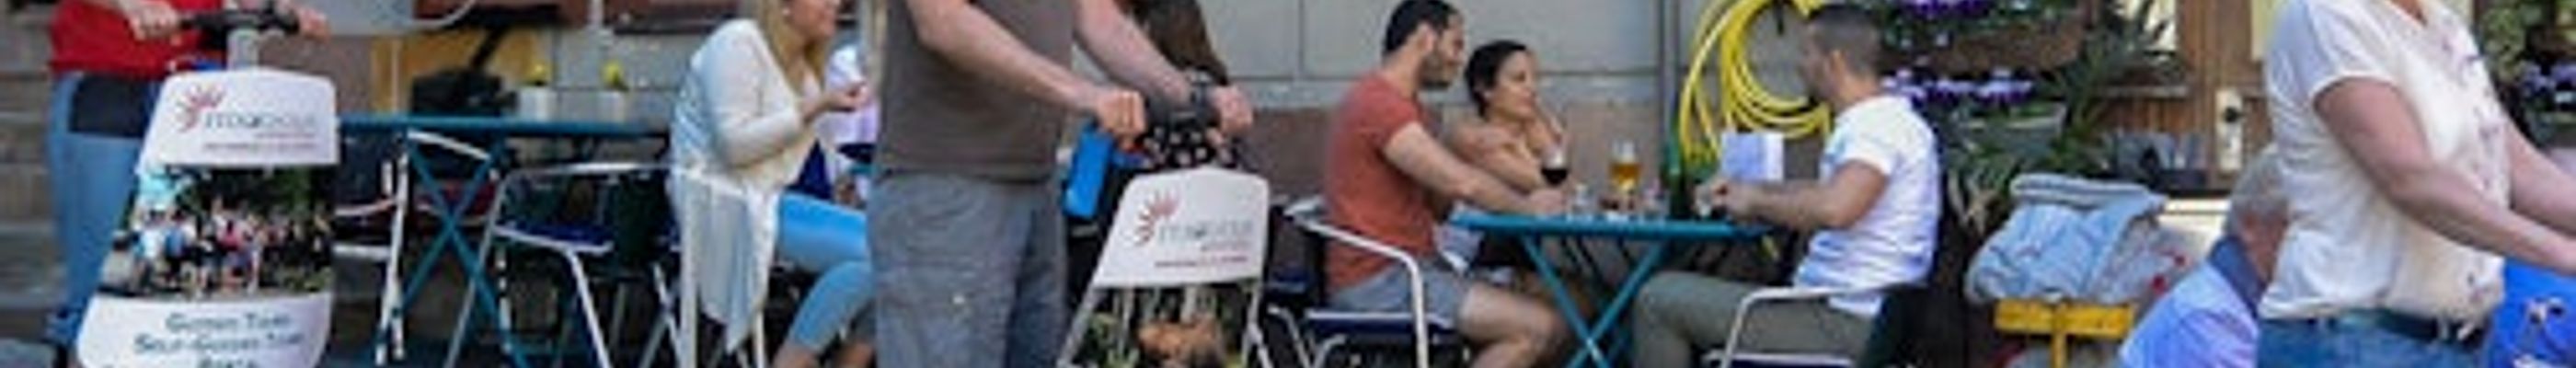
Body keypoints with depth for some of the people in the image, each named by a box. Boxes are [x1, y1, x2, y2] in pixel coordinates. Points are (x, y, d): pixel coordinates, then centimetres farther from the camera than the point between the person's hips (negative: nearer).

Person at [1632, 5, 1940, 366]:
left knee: (1660, 299, -7)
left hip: (1843, 323, -11)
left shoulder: (1879, 127, -19)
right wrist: (1749, 189, 20)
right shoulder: (1881, 120, 15)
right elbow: (1827, 191, 32)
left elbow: (1833, 209, -36)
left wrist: (1756, 203, -18)